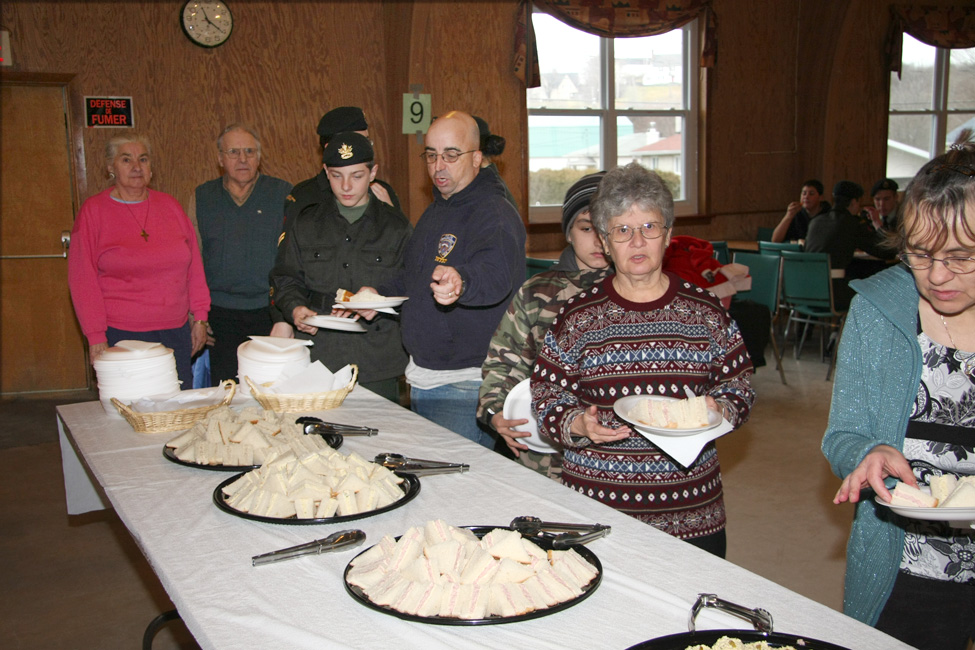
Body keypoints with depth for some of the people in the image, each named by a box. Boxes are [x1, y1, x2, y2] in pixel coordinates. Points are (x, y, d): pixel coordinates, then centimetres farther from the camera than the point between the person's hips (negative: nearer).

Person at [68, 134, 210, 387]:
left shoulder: (169, 205, 10)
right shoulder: (93, 211, 0)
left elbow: (194, 265, 13)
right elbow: (82, 279, -2)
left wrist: (199, 317, 9)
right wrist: (96, 337, -7)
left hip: (175, 332, 3)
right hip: (121, 335, -3)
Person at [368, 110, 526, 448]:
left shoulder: (496, 214, -17)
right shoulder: (434, 212, 13)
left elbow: (495, 273, -39)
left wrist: (460, 281, -60)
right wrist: (380, 295, 10)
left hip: (466, 386, -9)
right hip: (421, 378, 9)